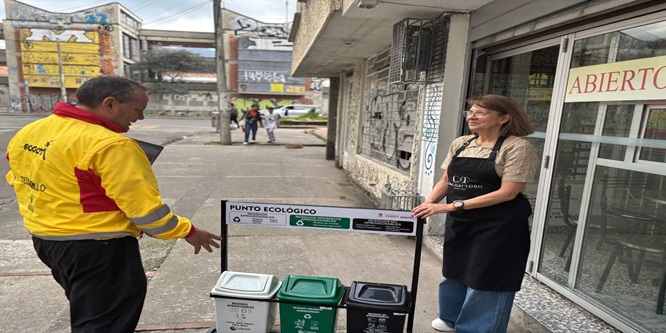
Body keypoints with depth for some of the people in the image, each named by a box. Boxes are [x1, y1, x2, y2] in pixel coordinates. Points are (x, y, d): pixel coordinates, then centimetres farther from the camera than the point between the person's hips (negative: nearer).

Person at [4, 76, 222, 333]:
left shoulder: (27, 133, 4)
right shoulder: (109, 145, -24)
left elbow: (17, 179, 15)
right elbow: (142, 205, -24)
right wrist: (187, 231, -12)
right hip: (97, 247, -9)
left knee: (86, 310, 29)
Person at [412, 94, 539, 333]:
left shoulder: (517, 147, -14)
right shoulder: (460, 144, 5)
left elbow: (508, 192, -21)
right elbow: (446, 180, 10)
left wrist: (453, 205, -26)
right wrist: (429, 203, -9)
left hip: (498, 228, -6)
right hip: (459, 223, 7)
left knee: (485, 281, 6)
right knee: (454, 272, 21)